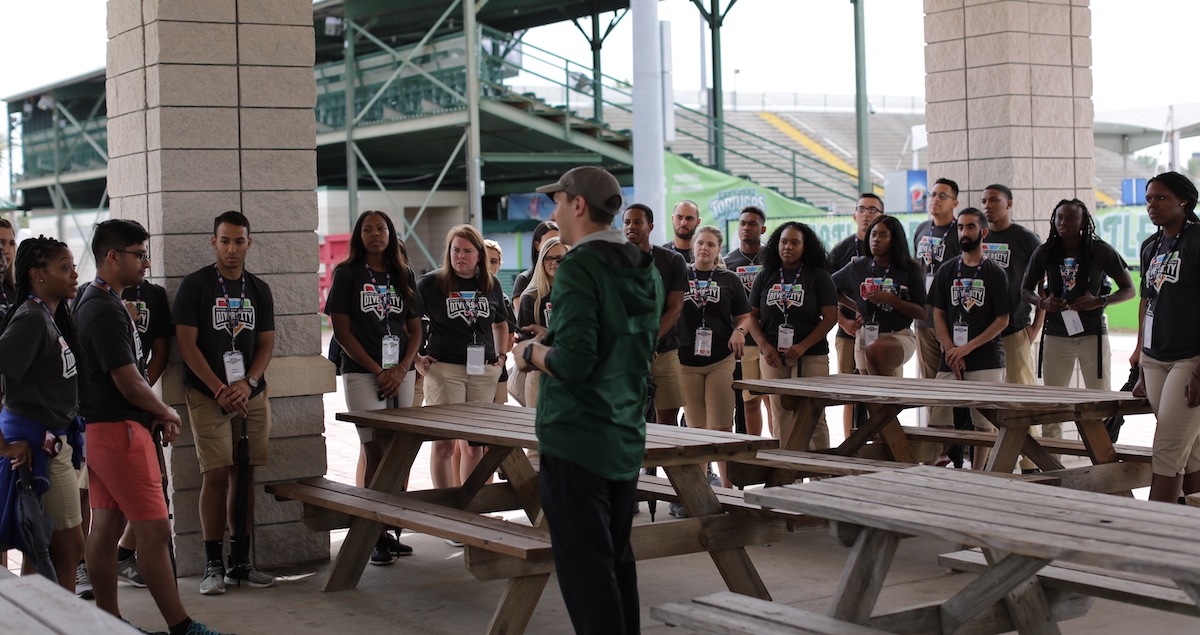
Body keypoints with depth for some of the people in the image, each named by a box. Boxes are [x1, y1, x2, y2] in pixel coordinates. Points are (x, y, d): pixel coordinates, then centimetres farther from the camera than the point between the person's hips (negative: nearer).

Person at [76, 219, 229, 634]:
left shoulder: (92, 300, 15)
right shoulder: (106, 310, -18)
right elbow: (129, 384, -19)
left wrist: (155, 413, 10)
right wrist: (167, 413, -2)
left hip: (100, 428, 10)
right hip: (121, 429, -10)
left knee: (105, 526, 12)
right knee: (154, 529, -8)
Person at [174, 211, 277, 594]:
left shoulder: (259, 290, 12)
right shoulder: (195, 286, -2)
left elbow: (266, 343, 9)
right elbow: (186, 344, -7)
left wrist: (247, 384, -8)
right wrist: (220, 390, -13)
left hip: (251, 394, 4)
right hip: (208, 395, -4)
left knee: (244, 476, 5)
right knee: (216, 474, -9)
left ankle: (241, 562, 11)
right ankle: (213, 566, -2)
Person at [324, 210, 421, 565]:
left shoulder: (404, 275, 13)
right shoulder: (347, 273, 2)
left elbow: (415, 329, 12)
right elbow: (341, 330, -3)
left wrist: (401, 369, -4)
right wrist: (377, 370, -8)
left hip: (401, 374, 4)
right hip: (362, 373, -4)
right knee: (375, 452, -7)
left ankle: (391, 530, 10)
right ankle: (374, 538, -3)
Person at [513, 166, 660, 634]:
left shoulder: (579, 267, -15)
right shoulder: (645, 270, 10)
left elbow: (574, 363, -23)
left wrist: (531, 353, -4)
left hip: (575, 443, -8)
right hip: (627, 439, 8)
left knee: (585, 570, -4)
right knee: (618, 561, 16)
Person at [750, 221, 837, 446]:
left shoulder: (818, 276, 2)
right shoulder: (765, 276, 10)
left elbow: (830, 317, -4)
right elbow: (753, 316, 10)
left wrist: (803, 346, -13)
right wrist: (764, 346, -5)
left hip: (810, 356, -3)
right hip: (773, 358, 3)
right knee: (780, 417, 4)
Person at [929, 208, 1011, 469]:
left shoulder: (994, 273, 2)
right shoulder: (947, 270, 11)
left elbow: (1002, 320, -1)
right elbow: (938, 314, 9)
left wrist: (968, 347, -9)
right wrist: (951, 351, -5)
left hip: (986, 360, -2)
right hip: (950, 359, 2)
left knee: (984, 422, -2)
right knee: (937, 418, -5)